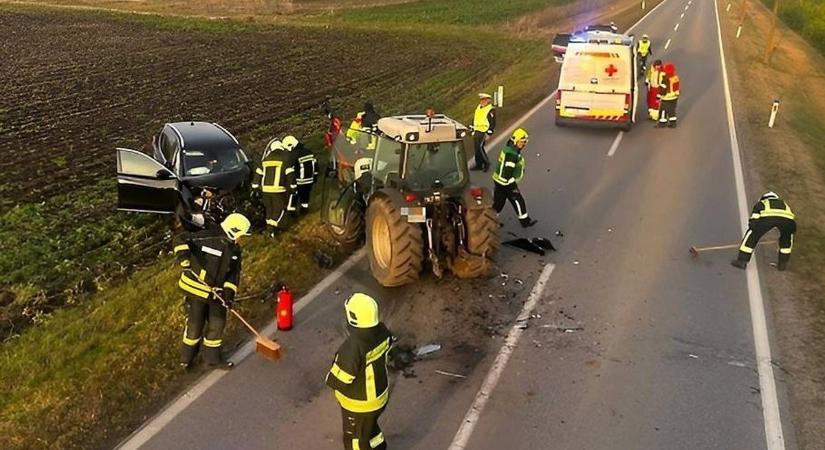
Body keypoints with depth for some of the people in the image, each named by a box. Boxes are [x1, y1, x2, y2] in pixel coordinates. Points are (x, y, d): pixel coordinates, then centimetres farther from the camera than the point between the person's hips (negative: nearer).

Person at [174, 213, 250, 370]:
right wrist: (185, 261, -34)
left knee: (217, 322, 11)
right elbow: (181, 241, -23)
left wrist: (229, 292, -7)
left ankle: (212, 356, 29)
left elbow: (234, 273, 4)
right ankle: (186, 357, 26)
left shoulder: (235, 249, 3)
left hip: (216, 292, 7)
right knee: (195, 323, 4)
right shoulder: (207, 238, -20)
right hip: (196, 288, -6)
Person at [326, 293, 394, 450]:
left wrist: (329, 378, -6)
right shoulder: (382, 332, -19)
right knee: (370, 427, 35)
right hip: (380, 395, 6)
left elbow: (338, 381, -29)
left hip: (359, 405, -6)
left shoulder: (352, 348, -40)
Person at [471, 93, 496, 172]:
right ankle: (479, 165, 19)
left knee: (479, 147, -12)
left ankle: (486, 163, 4)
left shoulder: (491, 110, -11)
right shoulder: (478, 107, 13)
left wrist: (488, 134, -17)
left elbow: (492, 124, -13)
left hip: (483, 132, -8)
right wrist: (473, 130, 21)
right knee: (476, 148, 9)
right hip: (477, 131, 8)